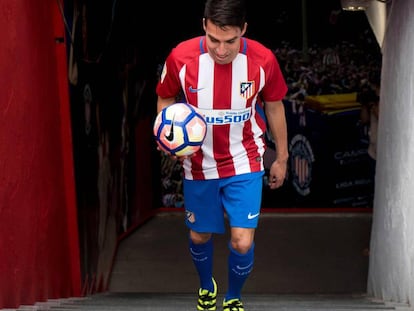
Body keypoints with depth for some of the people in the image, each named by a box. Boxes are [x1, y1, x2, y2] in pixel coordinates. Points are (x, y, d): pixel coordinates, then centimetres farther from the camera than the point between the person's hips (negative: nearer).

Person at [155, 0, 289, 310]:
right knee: (199, 236, 16)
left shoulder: (263, 60, -19)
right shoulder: (181, 57, -21)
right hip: (199, 163, 1)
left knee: (242, 242, -9)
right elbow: (166, 99, -1)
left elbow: (274, 107, -1)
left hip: (244, 164, -1)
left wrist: (281, 158, 9)